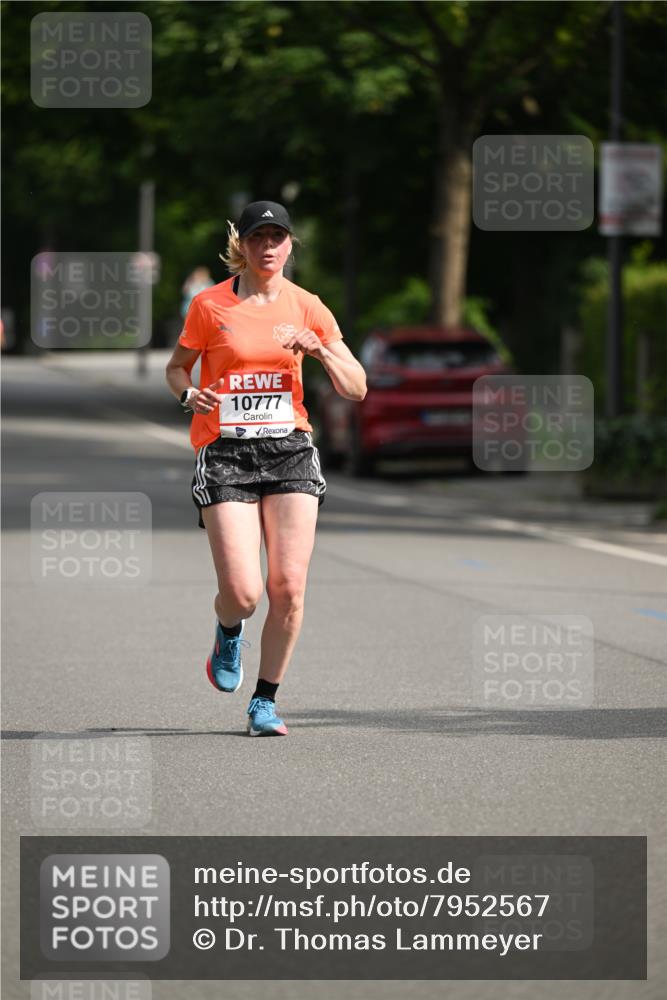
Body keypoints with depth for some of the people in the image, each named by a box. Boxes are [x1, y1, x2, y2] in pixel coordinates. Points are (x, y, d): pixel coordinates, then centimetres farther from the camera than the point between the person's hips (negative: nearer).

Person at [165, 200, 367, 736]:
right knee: (243, 593, -12)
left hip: (289, 450, 2)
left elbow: (356, 388, 4)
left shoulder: (307, 307, 4)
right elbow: (177, 367, 13)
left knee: (288, 587, -8)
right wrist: (189, 394, -10)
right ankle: (229, 632, 26)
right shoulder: (210, 305, 0)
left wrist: (321, 350, -14)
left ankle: (266, 700, 10)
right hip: (225, 451, -2)